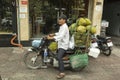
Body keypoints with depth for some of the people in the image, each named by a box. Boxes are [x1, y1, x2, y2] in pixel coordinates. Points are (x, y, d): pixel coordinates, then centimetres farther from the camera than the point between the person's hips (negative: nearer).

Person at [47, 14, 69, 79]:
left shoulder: (64, 27, -19)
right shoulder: (61, 26, 14)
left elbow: (61, 36, -31)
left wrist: (51, 38, -36)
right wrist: (53, 34, 13)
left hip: (63, 45, -11)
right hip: (60, 44, 11)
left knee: (59, 57, -24)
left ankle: (62, 73, -22)